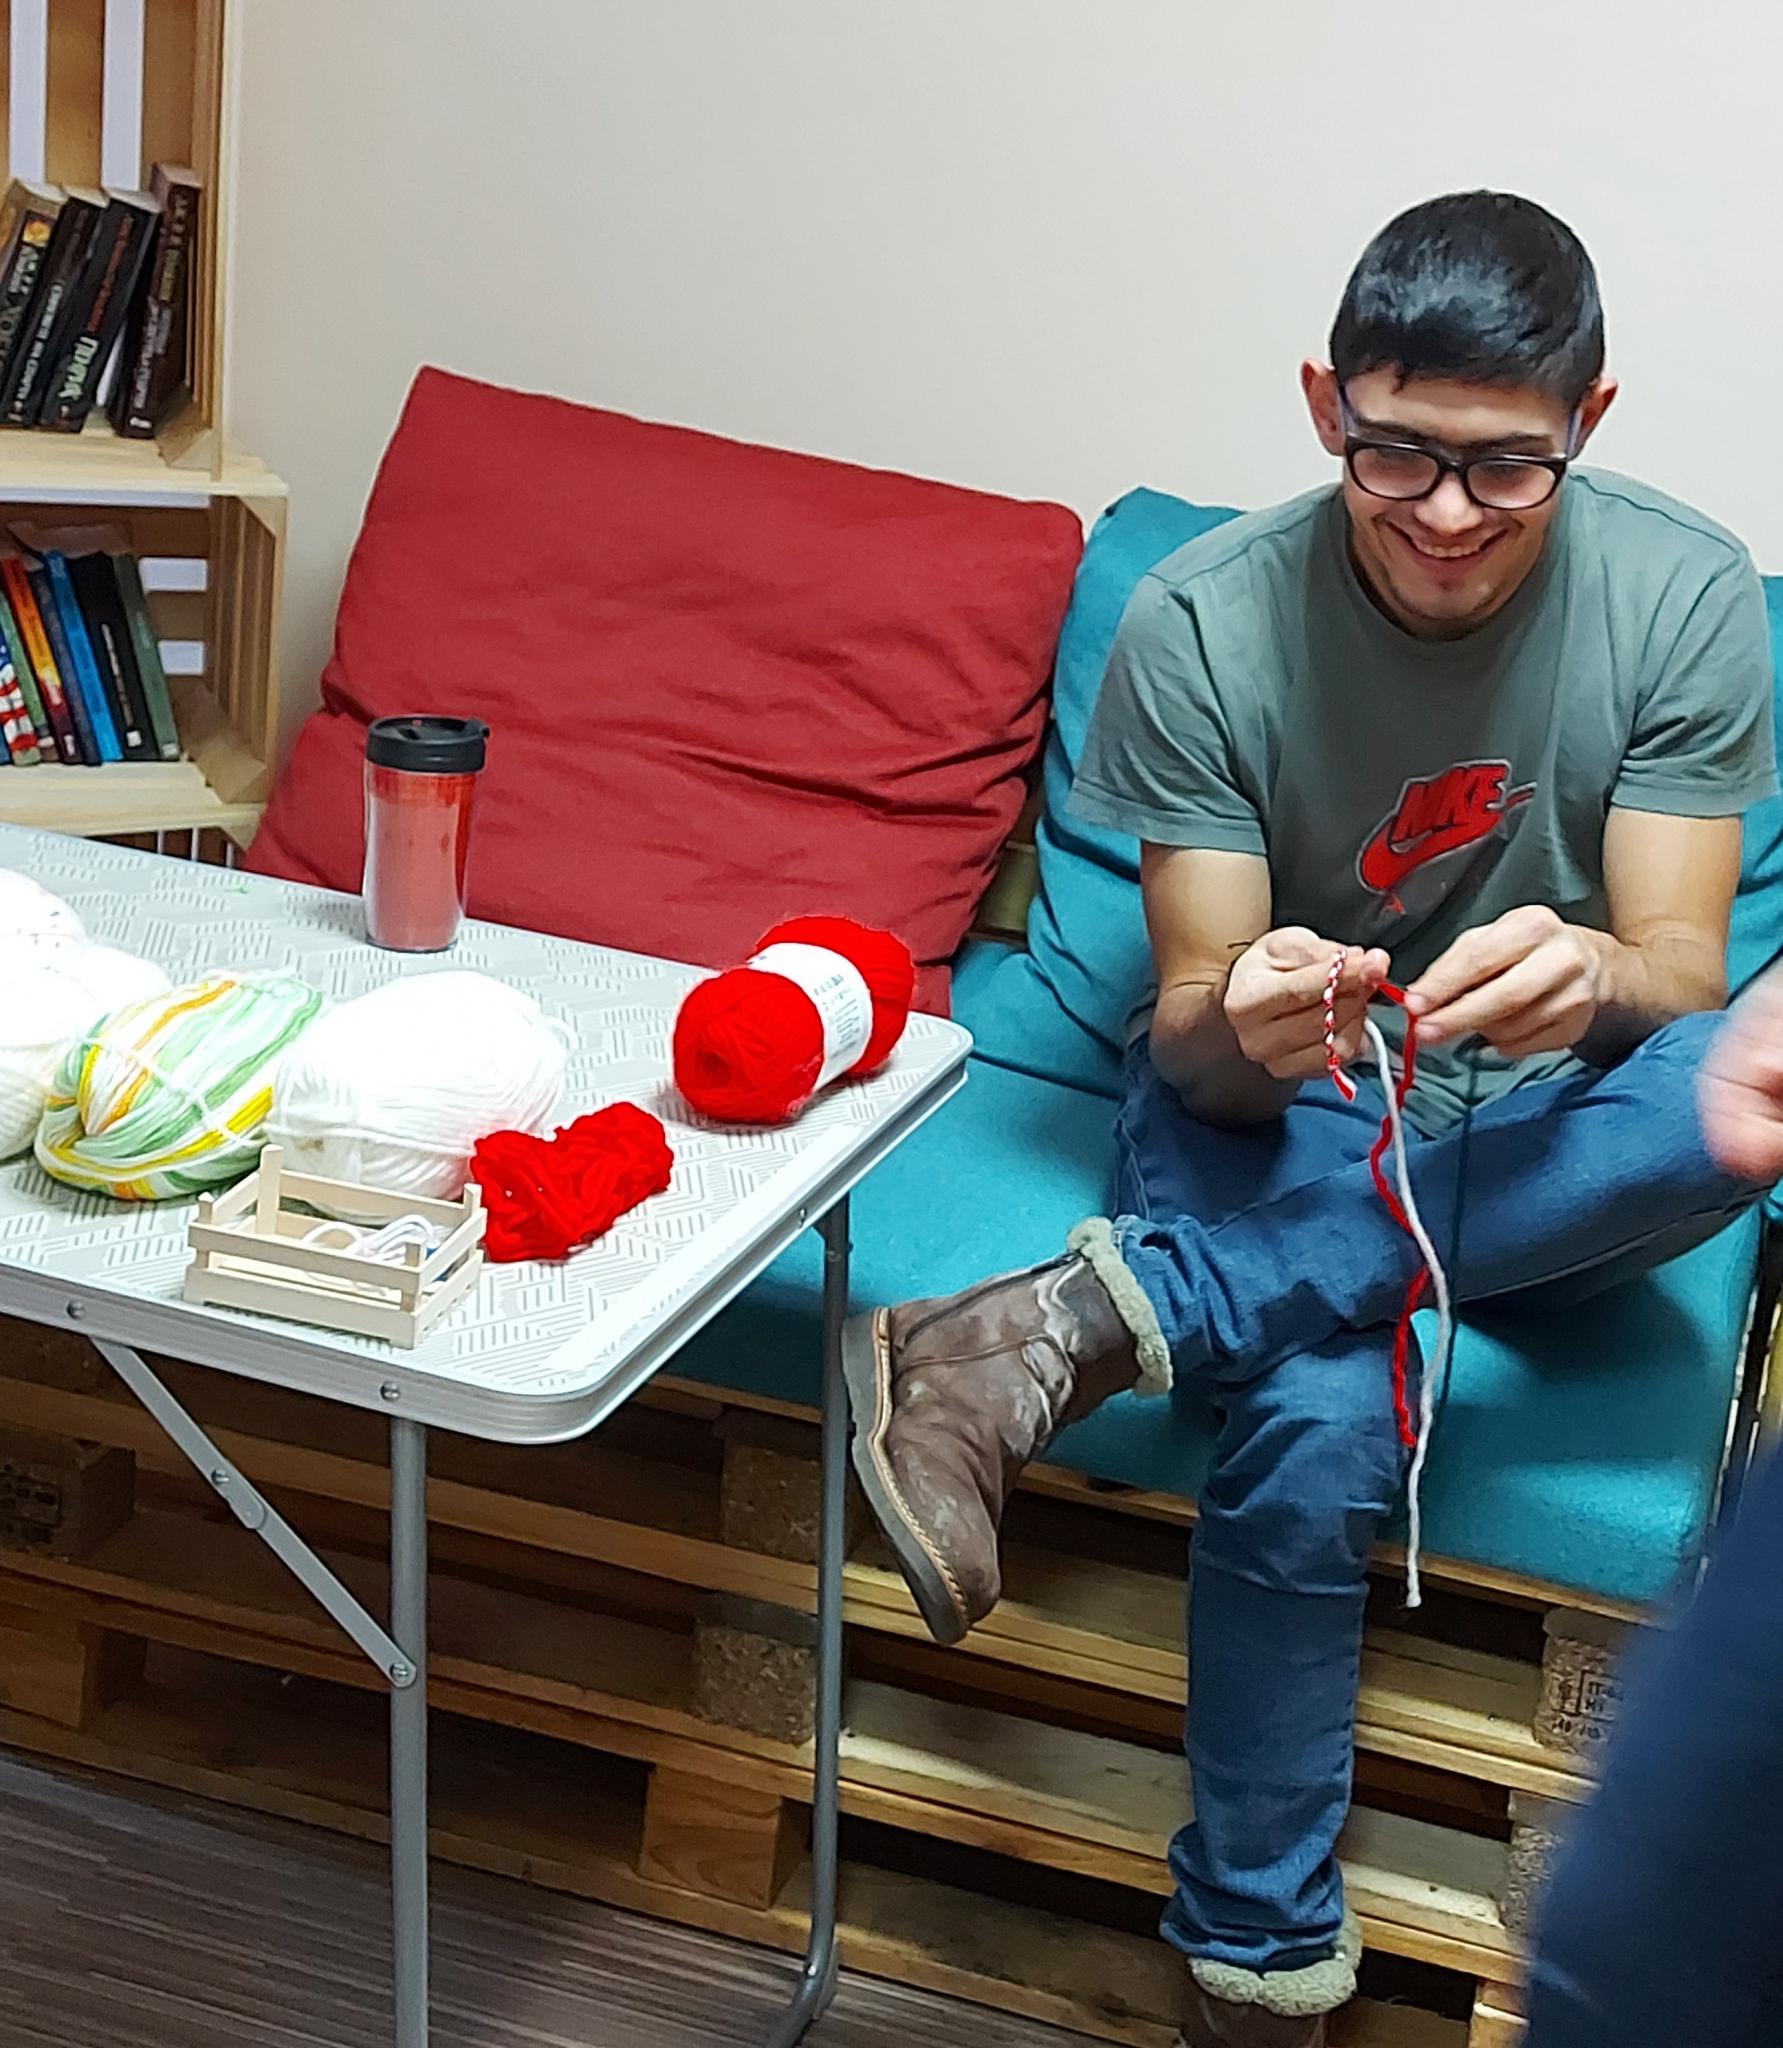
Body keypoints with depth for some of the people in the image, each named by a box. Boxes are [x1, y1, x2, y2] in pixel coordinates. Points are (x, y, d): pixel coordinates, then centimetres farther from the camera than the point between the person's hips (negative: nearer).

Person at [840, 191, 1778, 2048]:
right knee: (1319, 1422, -36)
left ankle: (1085, 1326, -33)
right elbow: (1194, 1030, -15)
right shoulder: (1199, 623, -14)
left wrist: (1597, 975, -39)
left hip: (1538, 1139, 2)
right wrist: (1242, 1019, -41)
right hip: (1273, 1111, -2)